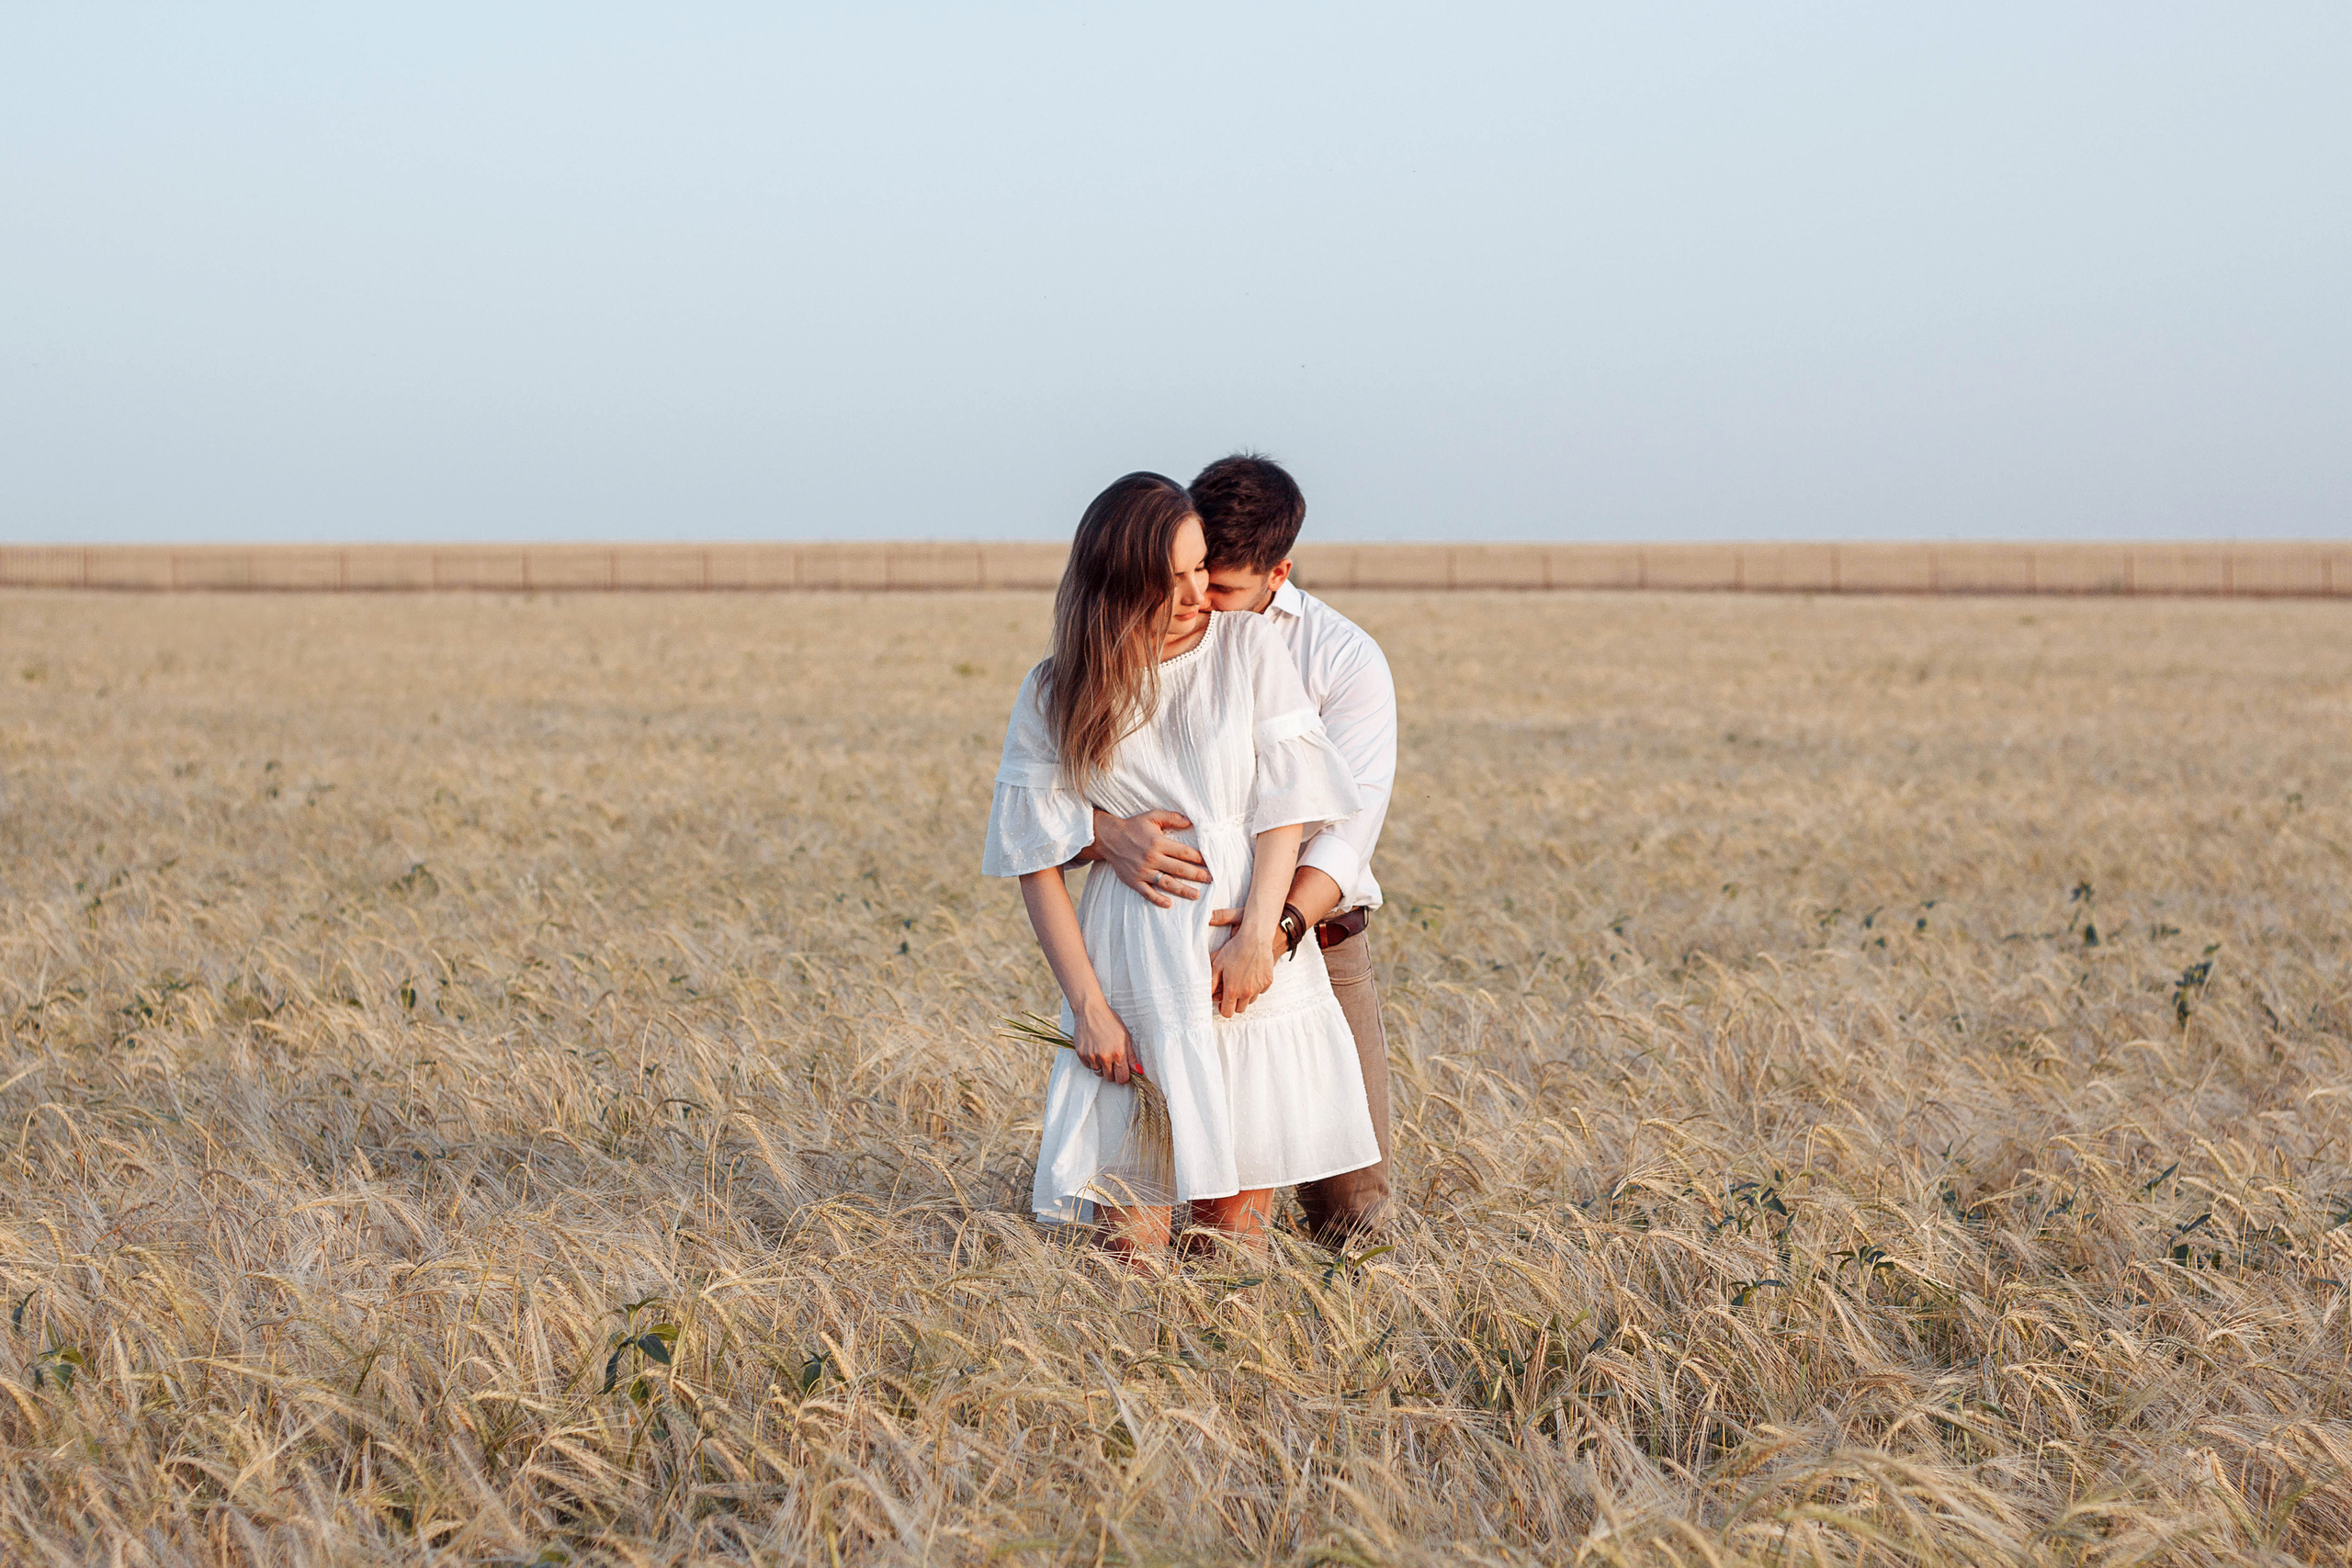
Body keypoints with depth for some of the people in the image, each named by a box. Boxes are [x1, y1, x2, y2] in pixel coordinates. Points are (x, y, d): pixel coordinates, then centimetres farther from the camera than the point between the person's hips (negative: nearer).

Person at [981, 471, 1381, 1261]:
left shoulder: (1248, 646, 3)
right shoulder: (1057, 694, 1)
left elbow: (1285, 802, 0)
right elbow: (1037, 859, 1)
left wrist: (1259, 937, -12)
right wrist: (1086, 1005, -6)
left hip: (1251, 959, 1)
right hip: (1134, 972, 0)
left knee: (1236, 1224, 2)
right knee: (1133, 1244, -4)